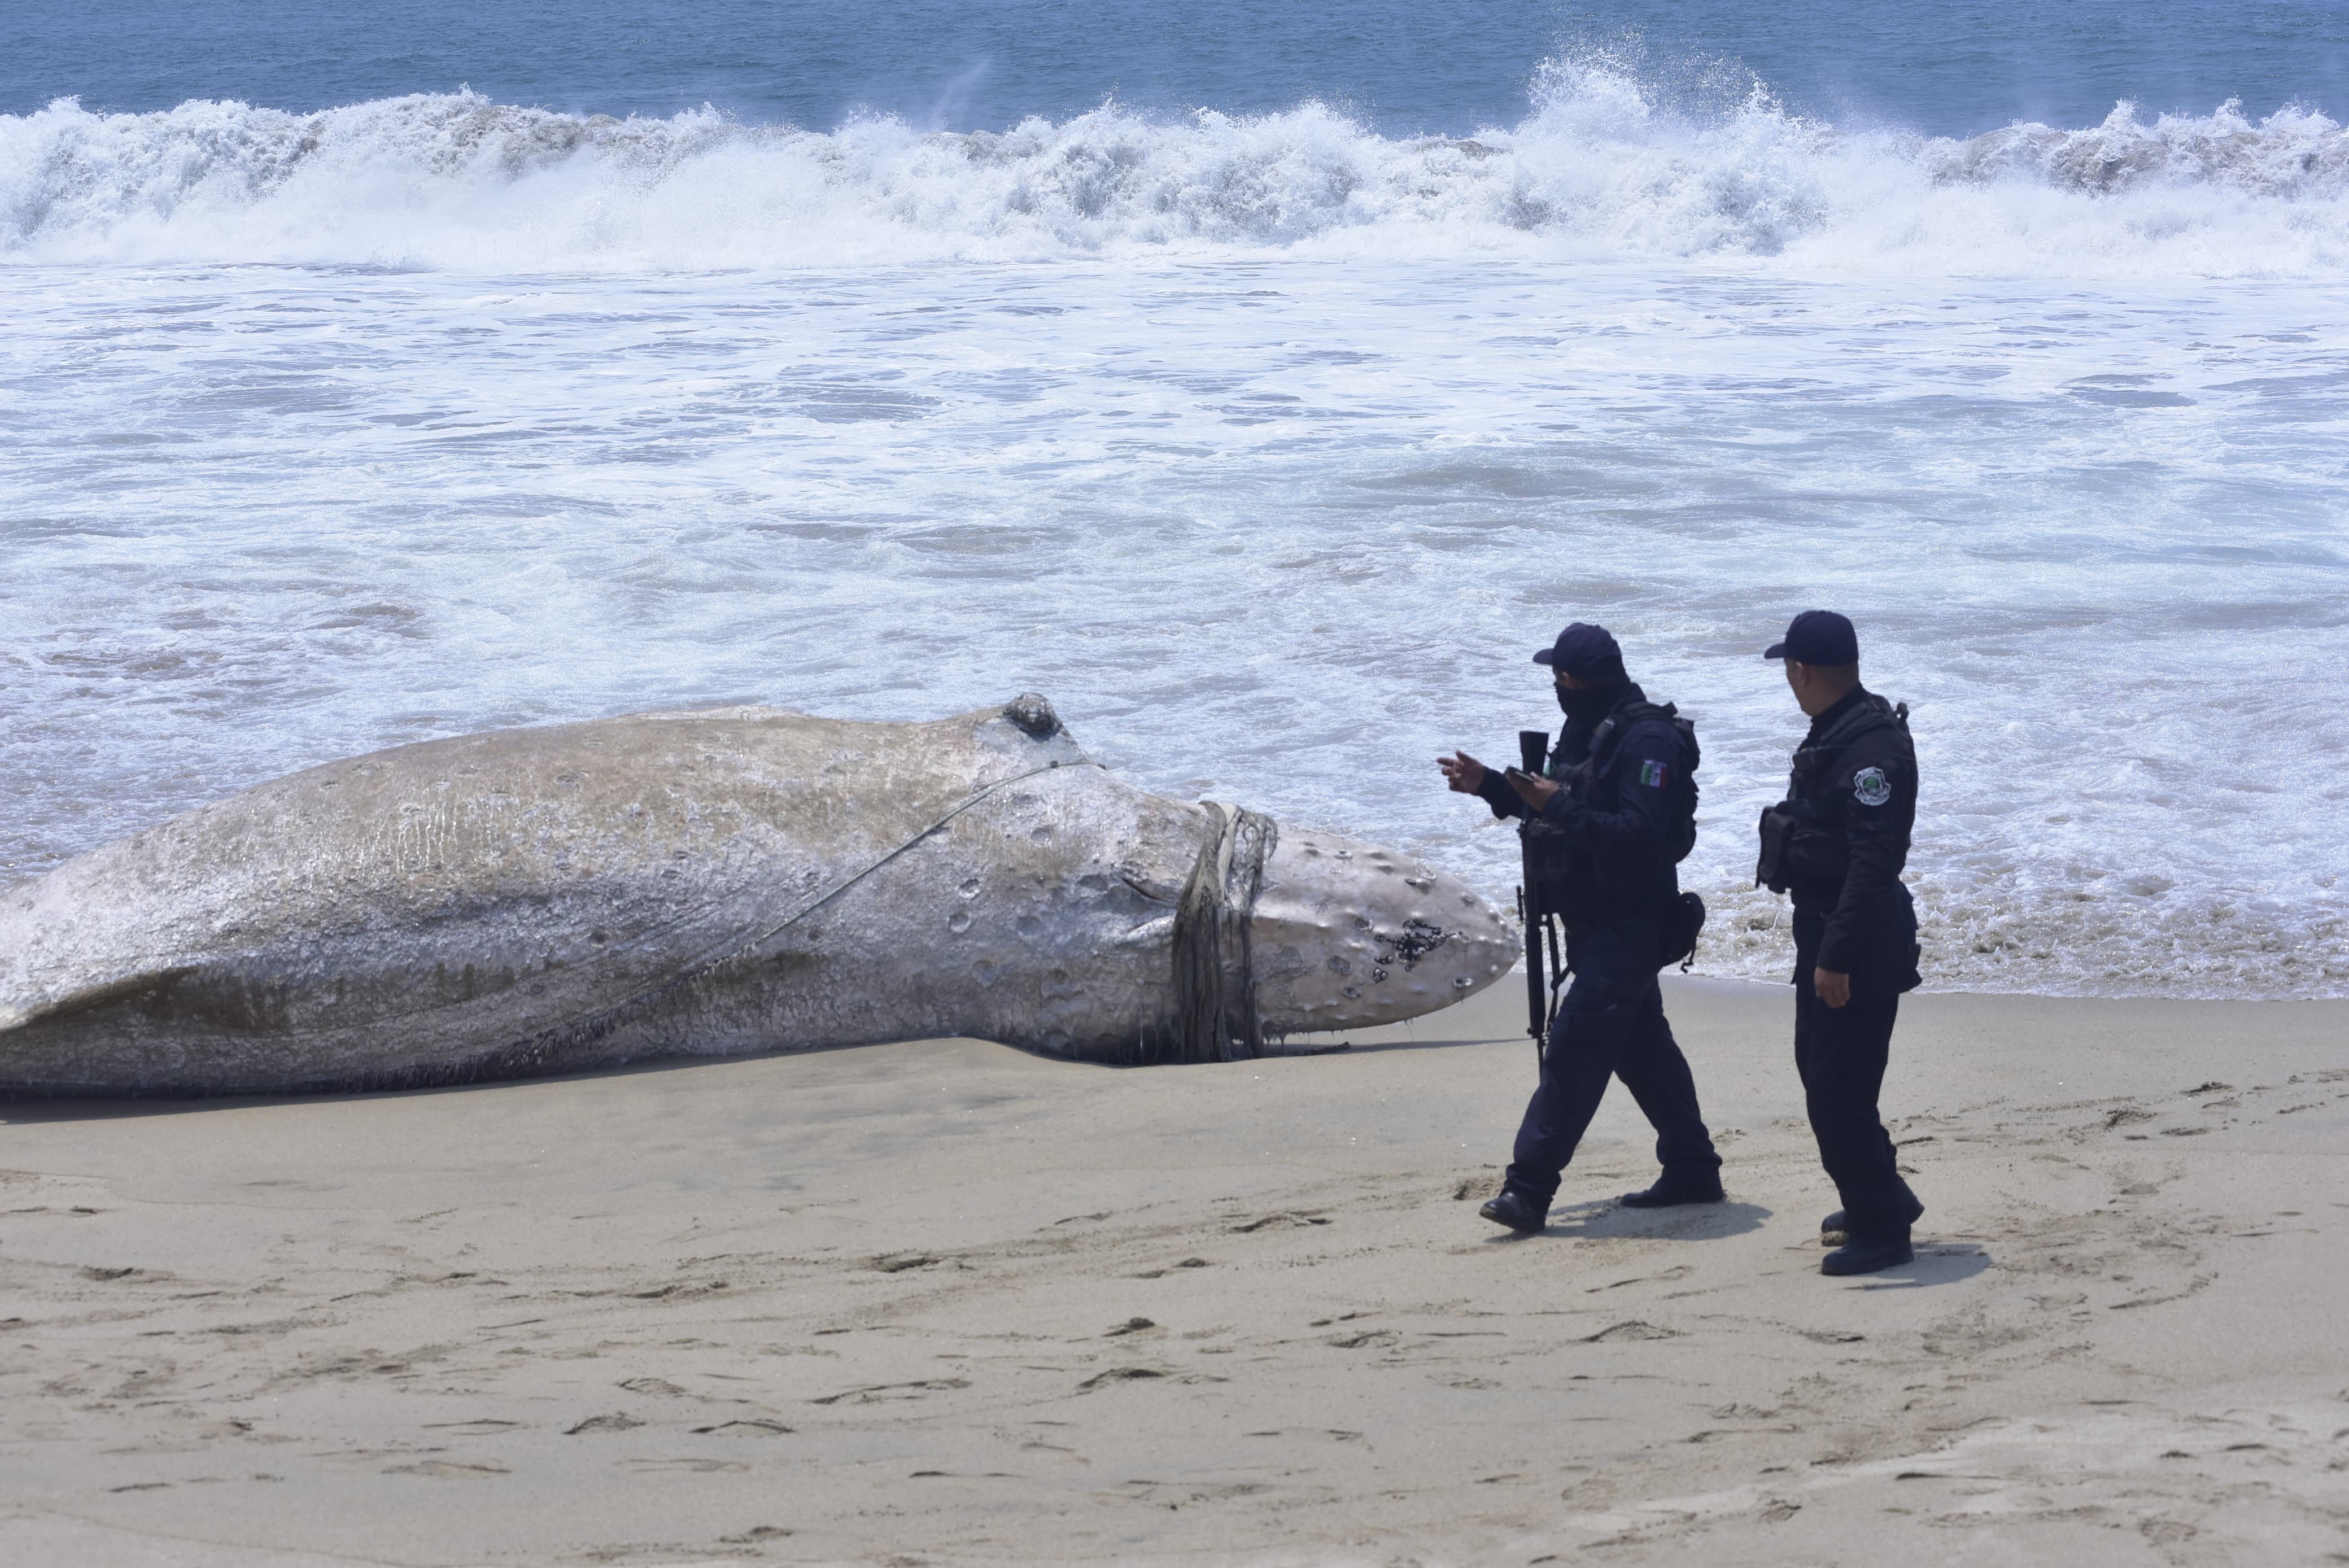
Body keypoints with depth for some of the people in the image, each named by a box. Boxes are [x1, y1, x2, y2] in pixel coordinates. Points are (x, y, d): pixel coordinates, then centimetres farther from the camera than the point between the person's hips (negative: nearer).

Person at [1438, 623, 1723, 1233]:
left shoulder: (1648, 739, -19)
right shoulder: (1588, 730, 12)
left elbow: (1638, 838, -28)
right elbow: (1556, 806, 24)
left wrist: (1560, 808, -28)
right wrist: (1489, 786, 16)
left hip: (1629, 923, -10)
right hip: (1595, 923, 10)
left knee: (1576, 1044, -14)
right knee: (1642, 1046, 17)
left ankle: (1529, 1188, -17)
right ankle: (1692, 1171, 27)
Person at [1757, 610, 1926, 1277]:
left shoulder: (1872, 746, -22)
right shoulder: (1838, 733, 11)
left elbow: (1874, 862, -28)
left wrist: (1838, 956, -29)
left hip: (1858, 942, -11)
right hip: (1824, 926, 11)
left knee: (1839, 1090, -9)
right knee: (1820, 1068, 21)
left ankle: (1881, 1228, 0)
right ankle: (1879, 1199, 33)